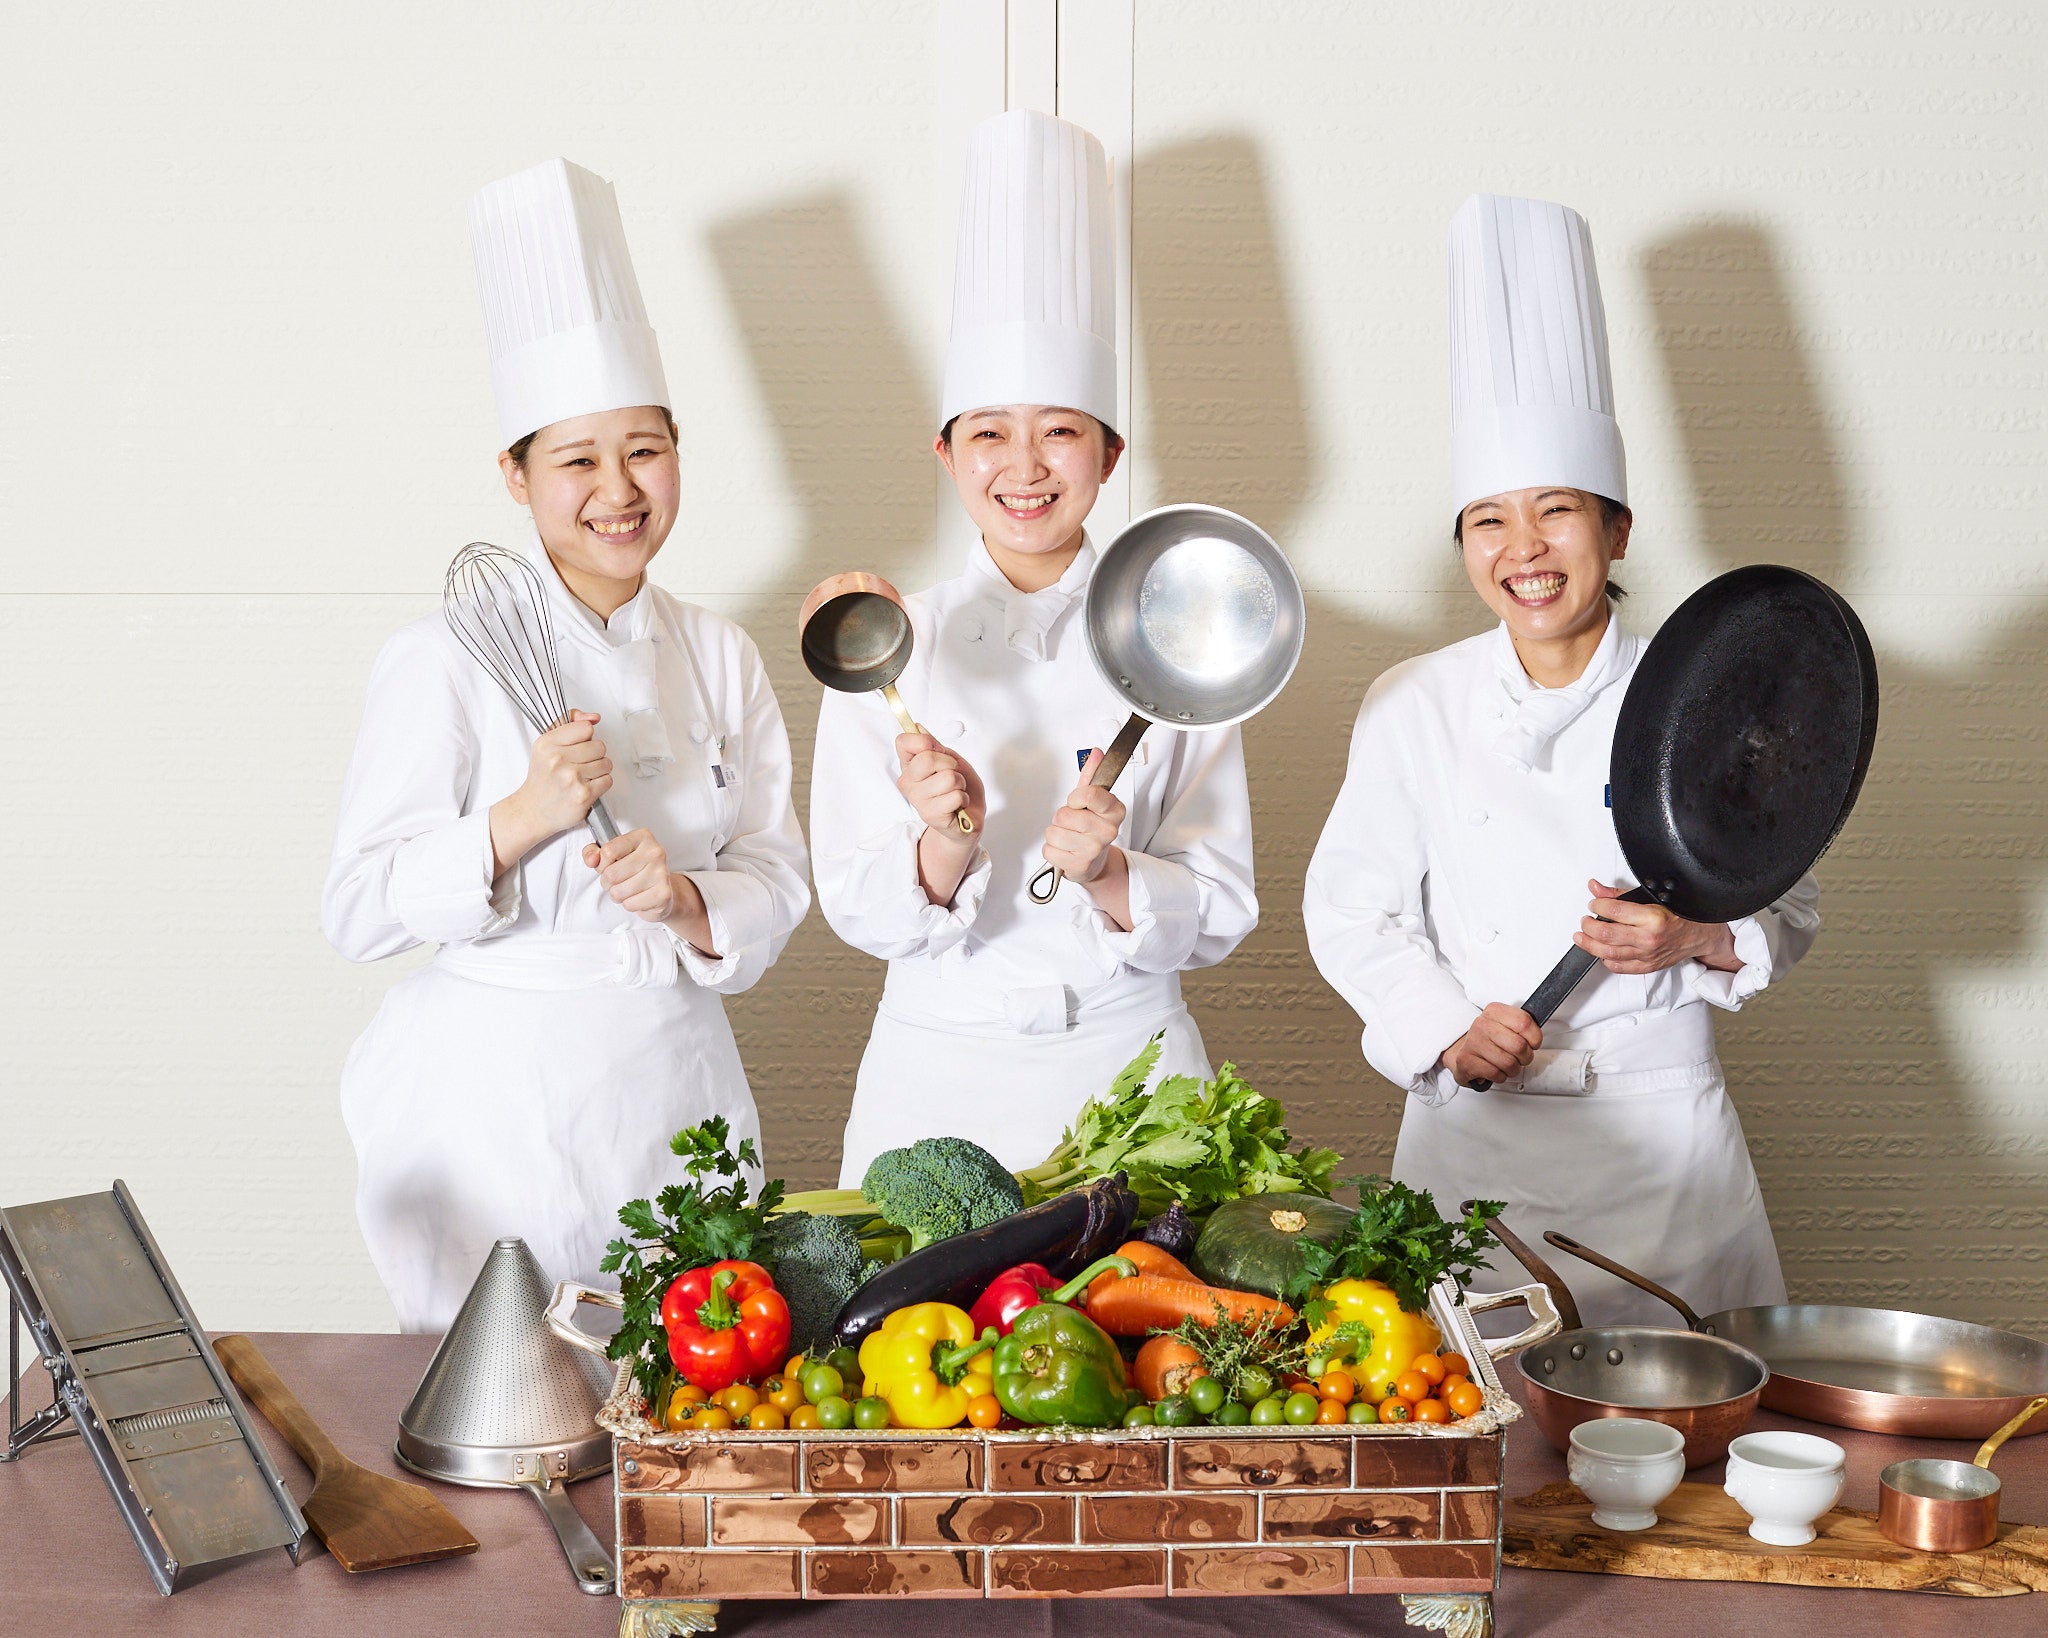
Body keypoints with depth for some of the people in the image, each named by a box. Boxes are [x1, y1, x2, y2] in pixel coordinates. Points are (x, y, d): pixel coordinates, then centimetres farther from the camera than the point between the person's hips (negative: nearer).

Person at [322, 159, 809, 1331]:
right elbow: (359, 911, -11)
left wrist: (691, 902, -13)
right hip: (497, 1097, -4)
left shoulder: (723, 658, 5)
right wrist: (516, 822, -25)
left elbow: (776, 880, 8)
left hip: (673, 1080, 4)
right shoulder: (450, 658, -8)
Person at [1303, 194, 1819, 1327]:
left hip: (1660, 1124, 0)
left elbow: (1788, 913, 6)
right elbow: (1348, 909, 5)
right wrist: (1445, 1029, -9)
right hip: (1473, 1129, 0)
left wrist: (1703, 940, -15)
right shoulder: (1415, 707, 0)